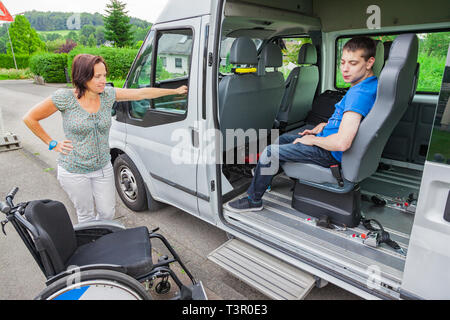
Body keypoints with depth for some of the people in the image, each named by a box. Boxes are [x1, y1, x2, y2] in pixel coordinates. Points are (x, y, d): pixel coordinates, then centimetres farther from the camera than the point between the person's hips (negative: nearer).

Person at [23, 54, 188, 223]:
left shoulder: (107, 94, -6)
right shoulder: (65, 97, -15)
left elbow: (142, 93, -5)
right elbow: (29, 118, -4)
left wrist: (176, 91, -3)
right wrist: (52, 144, -6)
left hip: (103, 168, 3)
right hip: (74, 172, -3)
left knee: (108, 213, 12)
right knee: (86, 216, 12)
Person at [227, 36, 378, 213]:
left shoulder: (360, 94, -28)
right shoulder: (370, 84, 5)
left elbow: (342, 143, -36)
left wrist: (313, 140, -18)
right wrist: (324, 125, 8)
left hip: (331, 153, -10)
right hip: (327, 139, 10)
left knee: (269, 153, -10)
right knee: (283, 139, 22)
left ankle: (253, 200, 7)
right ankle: (262, 177, 37)